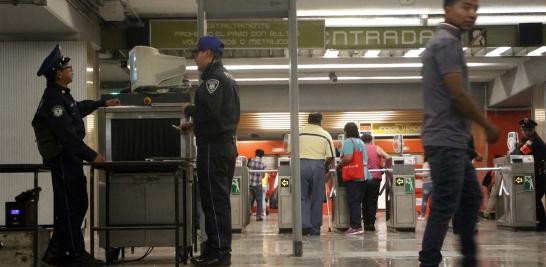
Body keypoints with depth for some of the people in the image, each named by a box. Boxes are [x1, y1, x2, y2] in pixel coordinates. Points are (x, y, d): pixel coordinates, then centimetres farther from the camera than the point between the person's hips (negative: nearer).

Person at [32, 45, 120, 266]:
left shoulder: (62, 95, 12)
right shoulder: (52, 99, -20)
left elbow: (78, 109, 35)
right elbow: (67, 134, -26)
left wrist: (103, 104, 41)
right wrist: (92, 156, -26)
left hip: (70, 158, 10)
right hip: (62, 159, -10)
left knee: (76, 205, 14)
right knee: (69, 207, -4)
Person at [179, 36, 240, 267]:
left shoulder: (214, 78, -11)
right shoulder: (227, 78, 20)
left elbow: (208, 111, -24)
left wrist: (189, 110, -5)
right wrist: (194, 124, 20)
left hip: (213, 148, -10)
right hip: (227, 144, 10)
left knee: (214, 200, -7)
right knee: (220, 200, 12)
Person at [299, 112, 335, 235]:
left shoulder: (299, 132, 5)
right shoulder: (325, 135, 5)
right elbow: (330, 157, 2)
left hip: (301, 164, 0)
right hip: (318, 166, 0)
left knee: (303, 197, 8)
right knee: (317, 198, 7)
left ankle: (304, 224, -8)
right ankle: (315, 228, 9)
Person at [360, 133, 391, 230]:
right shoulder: (376, 148, 4)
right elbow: (388, 158, 1)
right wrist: (382, 167, 15)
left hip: (363, 178, 1)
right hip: (375, 178, -1)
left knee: (365, 202, 8)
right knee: (373, 202, 1)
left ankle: (366, 224, 8)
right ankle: (371, 224, -4)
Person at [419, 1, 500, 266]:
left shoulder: (445, 42, 18)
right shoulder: (447, 42, -14)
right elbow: (458, 95, -20)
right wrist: (488, 126, -9)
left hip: (451, 139, 11)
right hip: (447, 140, -11)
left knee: (471, 197, 16)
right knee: (445, 206, -7)